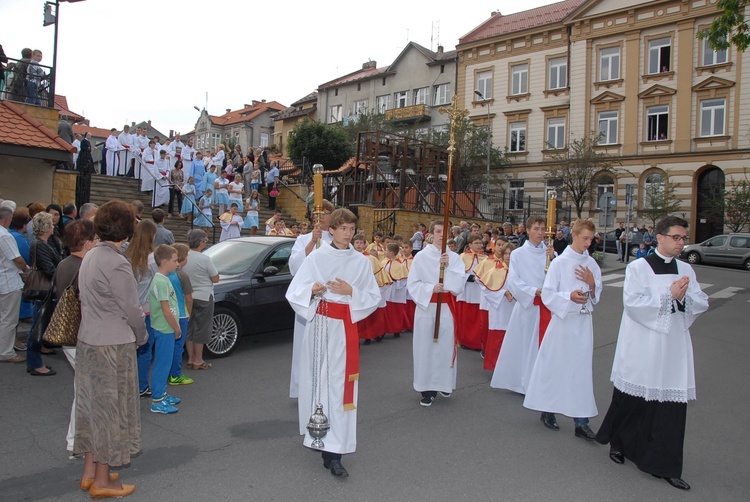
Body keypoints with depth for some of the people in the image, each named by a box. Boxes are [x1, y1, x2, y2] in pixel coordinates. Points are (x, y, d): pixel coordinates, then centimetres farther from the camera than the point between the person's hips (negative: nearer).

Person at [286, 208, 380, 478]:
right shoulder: (316, 257, 2)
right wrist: (312, 290, -20)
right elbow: (295, 291, 0)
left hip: (345, 326, 0)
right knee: (318, 378, 5)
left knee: (340, 383, -4)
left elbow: (373, 298, 6)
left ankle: (333, 452, -2)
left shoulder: (361, 261, 5)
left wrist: (351, 291, -11)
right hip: (319, 324, 0)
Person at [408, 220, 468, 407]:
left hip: (447, 307, 1)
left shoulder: (454, 257, 3)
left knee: (445, 346, 6)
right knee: (425, 347, 2)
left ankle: (443, 383, 26)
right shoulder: (421, 256, -2)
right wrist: (431, 288, -17)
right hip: (426, 306, -1)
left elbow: (460, 284, -5)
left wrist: (448, 267, -15)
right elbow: (412, 284, -3)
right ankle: (426, 388, 12)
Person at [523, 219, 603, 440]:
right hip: (563, 320, -4)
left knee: (582, 368, 5)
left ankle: (581, 421, 10)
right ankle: (547, 410, 25)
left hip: (584, 321, 4)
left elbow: (597, 296, 12)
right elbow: (547, 294, -9)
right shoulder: (559, 262, -8)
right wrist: (569, 296, -23)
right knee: (555, 366, 6)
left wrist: (592, 284, -8)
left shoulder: (591, 263, 5)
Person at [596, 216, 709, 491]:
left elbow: (702, 304, 5)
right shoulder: (638, 267, -6)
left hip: (674, 347, 4)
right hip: (642, 347, -4)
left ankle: (665, 465, 14)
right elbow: (633, 302, -16)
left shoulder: (686, 270, 9)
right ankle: (618, 443, 33)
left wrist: (684, 296, -14)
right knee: (632, 399, 8)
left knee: (672, 403, 2)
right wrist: (669, 295, -17)